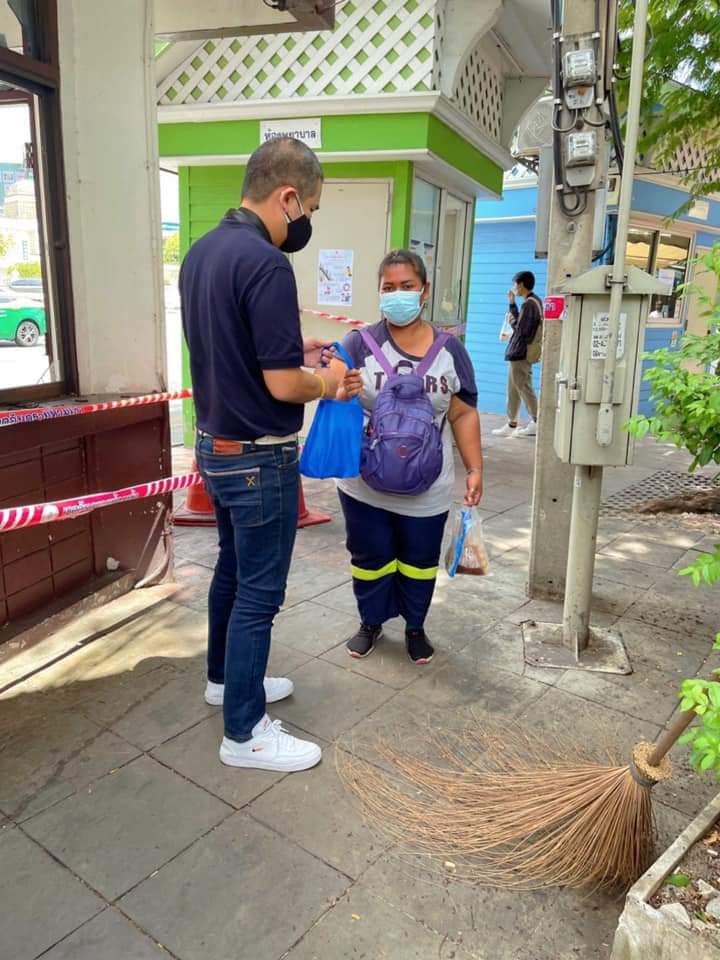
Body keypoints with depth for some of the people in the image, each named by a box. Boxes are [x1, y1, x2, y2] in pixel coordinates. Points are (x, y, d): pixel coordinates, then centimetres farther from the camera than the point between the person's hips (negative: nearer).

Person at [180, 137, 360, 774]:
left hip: (216, 446, 9)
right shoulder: (266, 264, -23)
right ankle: (245, 733, 17)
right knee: (259, 591, 3)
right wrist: (325, 383, -3)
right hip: (259, 457, -9)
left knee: (233, 569, 23)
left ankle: (225, 676, 42)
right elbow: (282, 384, -24)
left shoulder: (201, 252, 6)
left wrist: (294, 352, 12)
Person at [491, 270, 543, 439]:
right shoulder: (534, 302, 14)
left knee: (524, 388, -5)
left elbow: (523, 330, -21)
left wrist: (512, 322, -3)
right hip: (520, 353, 10)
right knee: (513, 389, 14)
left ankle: (536, 423, -2)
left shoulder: (529, 304, -17)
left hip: (521, 353, -10)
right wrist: (511, 303, 18)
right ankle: (511, 424, 20)